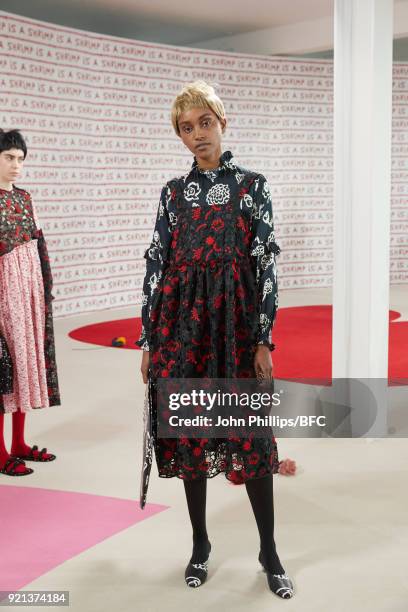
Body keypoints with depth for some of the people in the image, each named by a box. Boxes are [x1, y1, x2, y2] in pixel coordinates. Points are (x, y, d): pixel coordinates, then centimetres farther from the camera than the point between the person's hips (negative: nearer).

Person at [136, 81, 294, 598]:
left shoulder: (252, 185, 0)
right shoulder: (174, 191, 7)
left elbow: (266, 263, -3)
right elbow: (156, 264, 6)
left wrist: (264, 339, -9)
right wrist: (148, 340, 4)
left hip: (236, 319, -2)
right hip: (182, 321, 3)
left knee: (251, 435, 0)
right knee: (189, 432, 7)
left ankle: (269, 551, 14)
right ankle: (200, 544, 23)